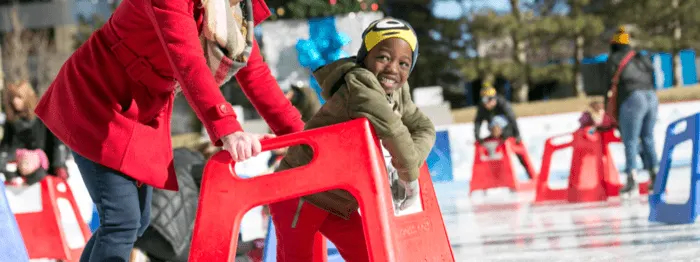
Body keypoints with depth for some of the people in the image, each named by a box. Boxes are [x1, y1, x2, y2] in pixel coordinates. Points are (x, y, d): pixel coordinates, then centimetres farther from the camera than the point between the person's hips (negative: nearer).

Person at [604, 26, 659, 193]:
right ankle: (654, 175, 10)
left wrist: (608, 110, 13)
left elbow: (611, 85, 6)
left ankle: (631, 179, -14)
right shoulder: (643, 59, 23)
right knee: (648, 138, 15)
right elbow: (651, 81, 18)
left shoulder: (614, 60, 7)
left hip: (632, 99, -6)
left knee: (630, 141, -5)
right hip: (652, 98, 6)